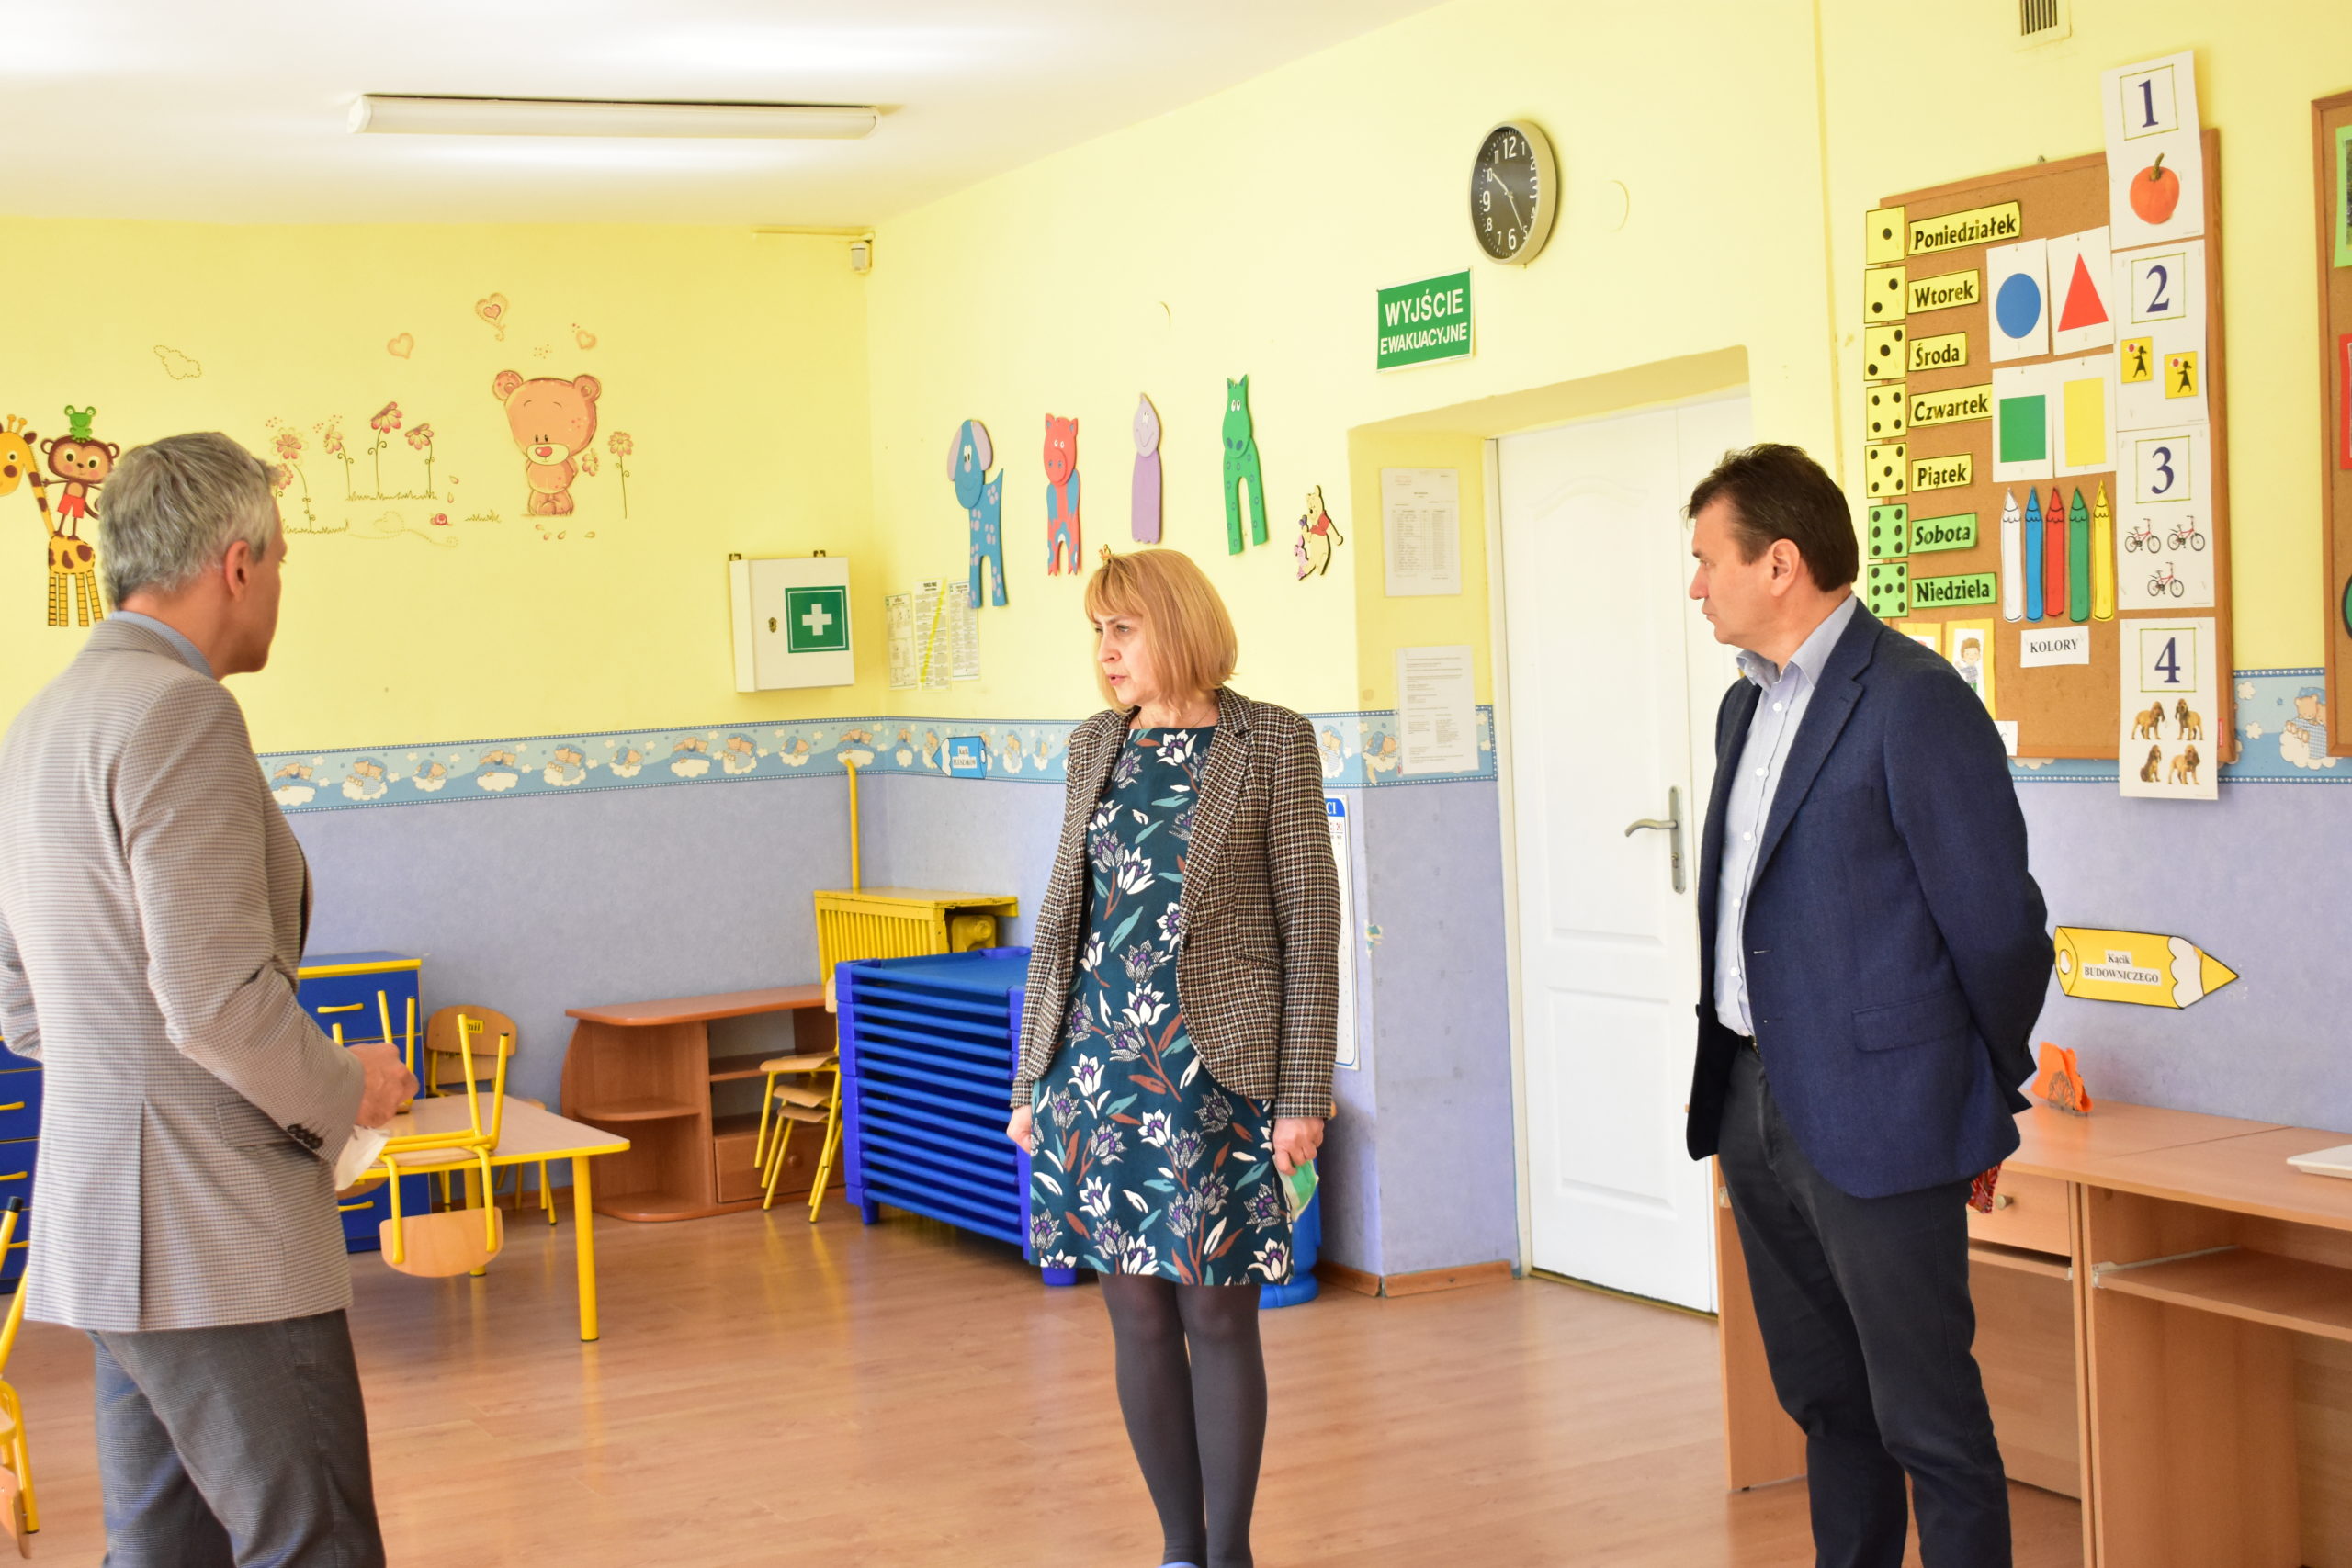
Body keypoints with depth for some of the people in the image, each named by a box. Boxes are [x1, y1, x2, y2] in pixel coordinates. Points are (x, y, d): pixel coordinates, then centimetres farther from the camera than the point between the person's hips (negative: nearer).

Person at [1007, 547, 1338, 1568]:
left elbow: (1310, 925, -5)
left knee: (1216, 1315, 0)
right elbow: (1061, 918, 14)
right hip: (1099, 1063, 4)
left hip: (1214, 1070, -4)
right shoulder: (1095, 746, 11)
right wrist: (1030, 1082, 12)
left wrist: (1304, 1094, -9)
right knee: (1139, 1317, 8)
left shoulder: (1271, 742, -3)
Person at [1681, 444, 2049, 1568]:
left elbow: (1997, 920, -11)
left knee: (1926, 1421, 0)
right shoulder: (1746, 704, 13)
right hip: (1756, 1106, 8)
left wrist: (1987, 1102, 0)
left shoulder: (1914, 703, -15)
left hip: (1875, 1119, -8)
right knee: (1823, 1400, 18)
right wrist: (1734, 1090, 14)